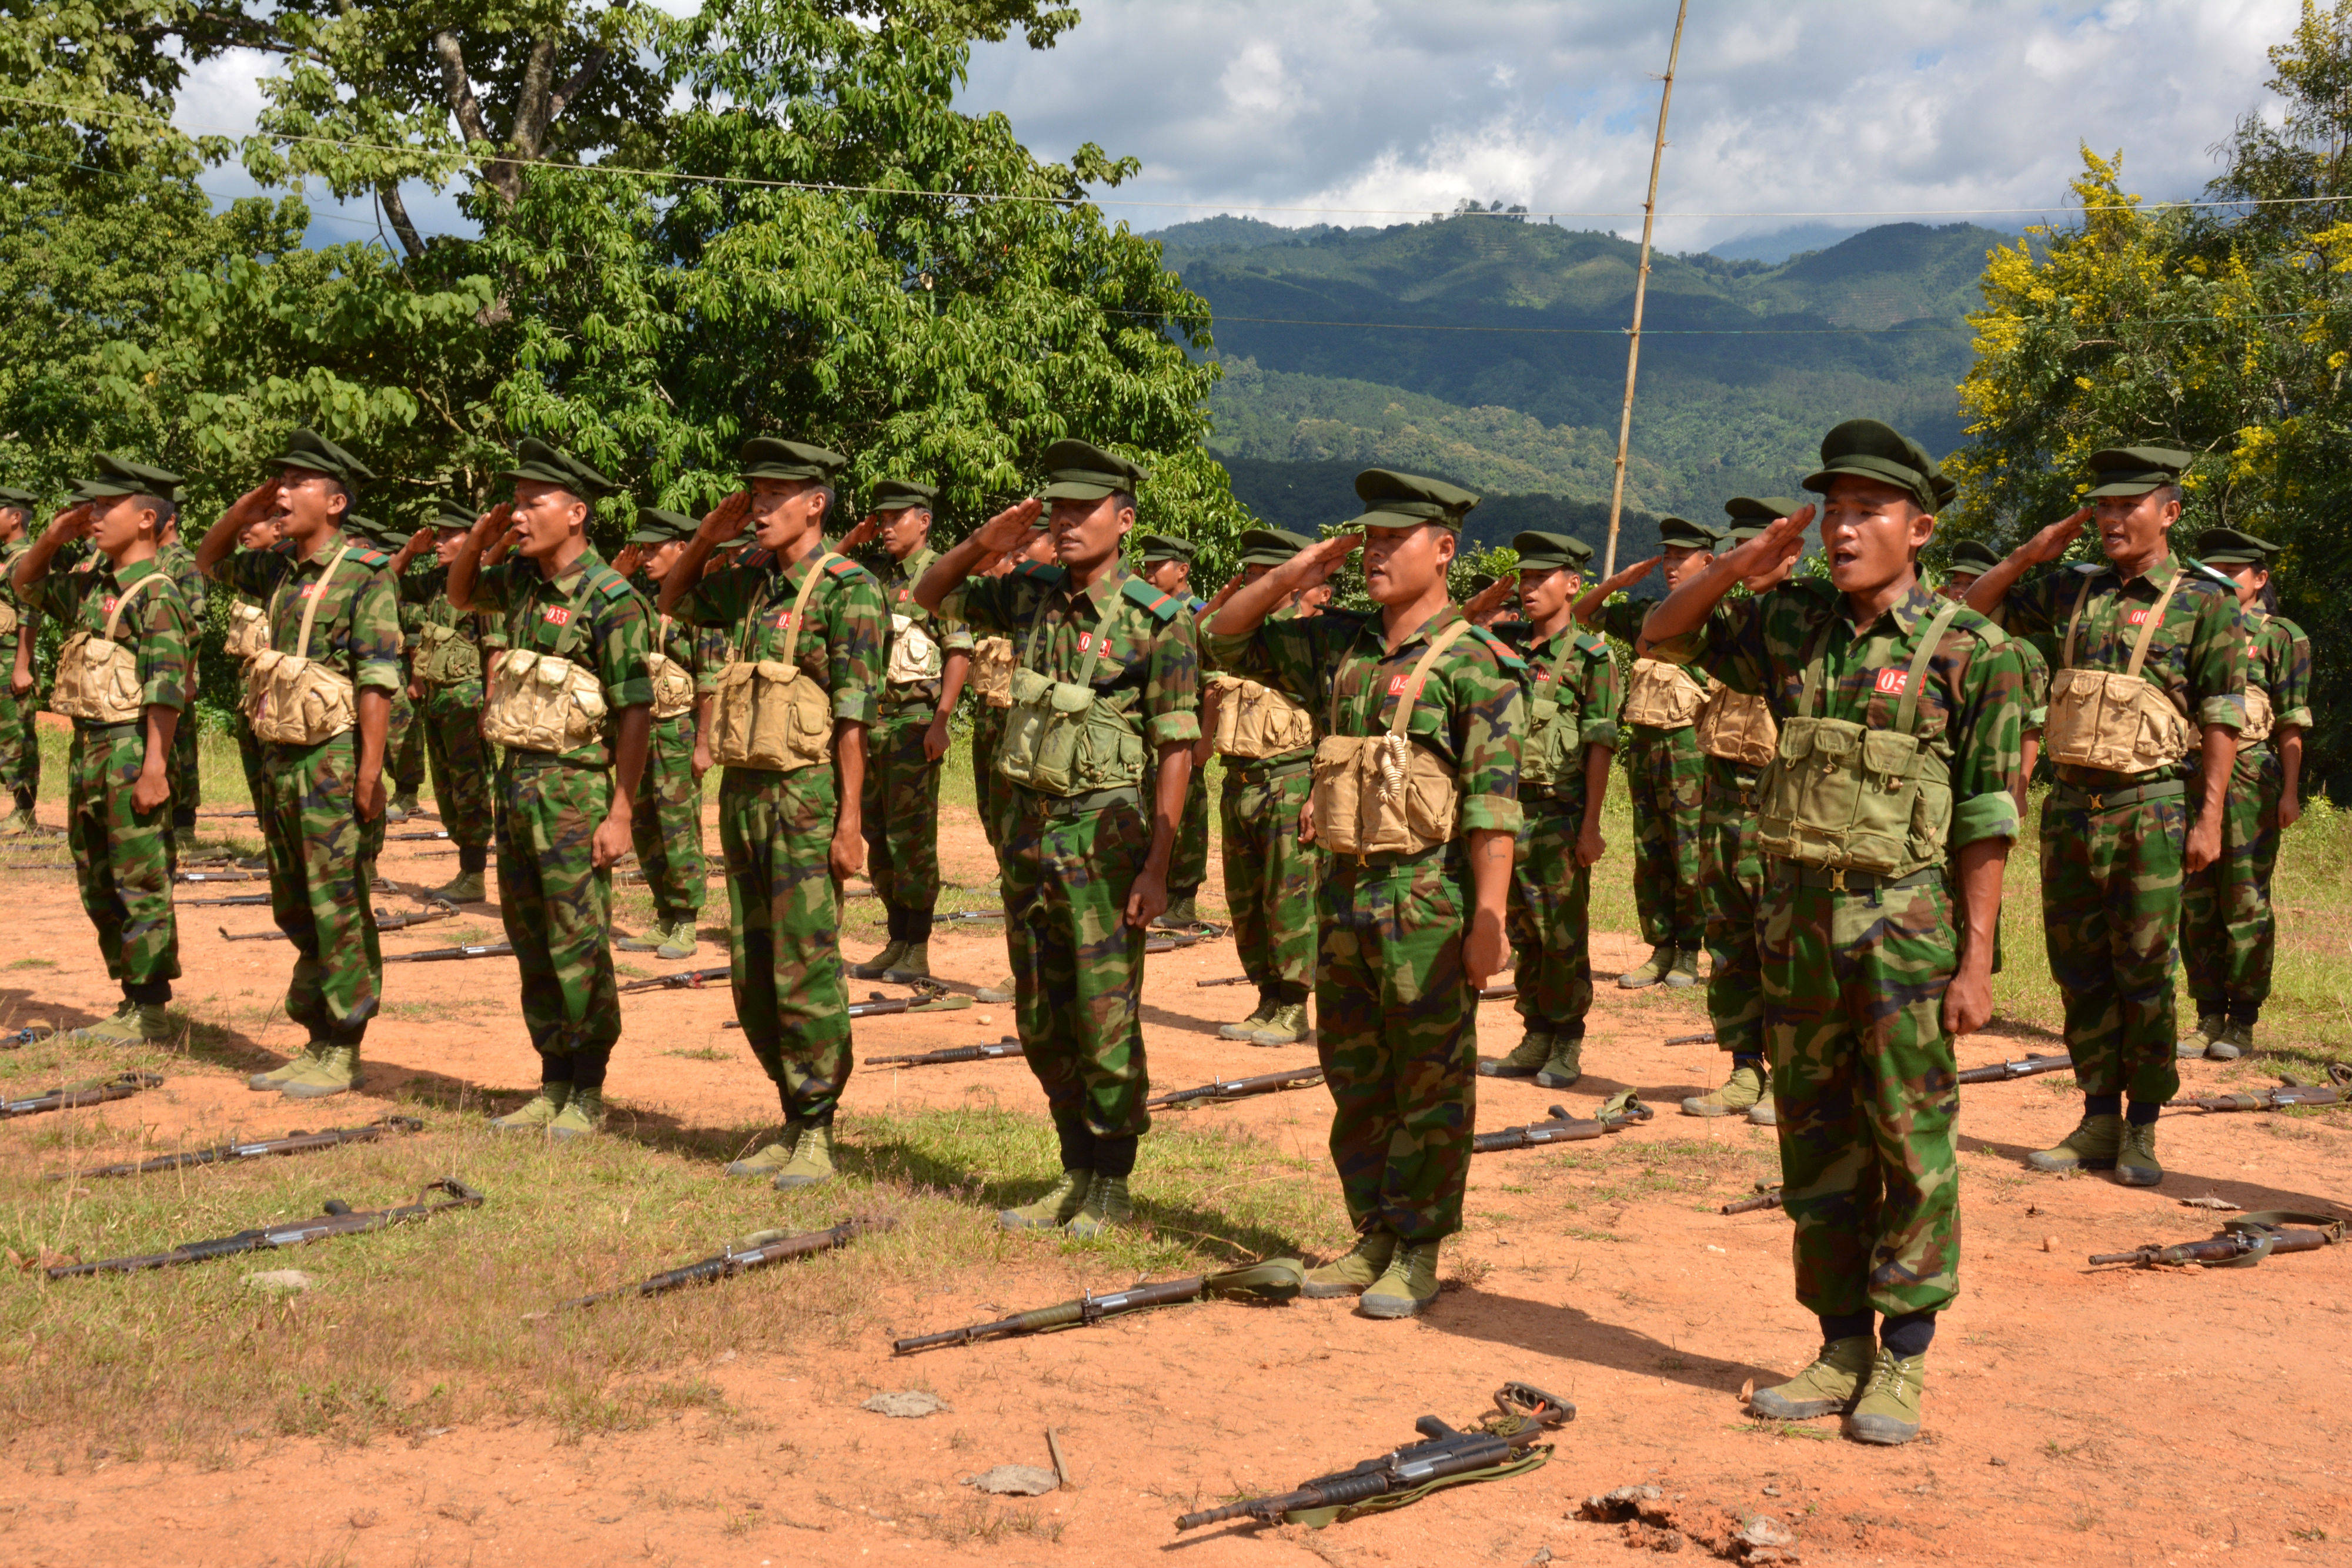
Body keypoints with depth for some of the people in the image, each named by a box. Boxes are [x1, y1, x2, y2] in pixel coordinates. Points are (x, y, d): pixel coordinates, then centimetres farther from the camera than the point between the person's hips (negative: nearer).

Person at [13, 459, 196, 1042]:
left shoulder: (156, 593, -13)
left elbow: (167, 690, -19)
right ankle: (131, 1001, 23)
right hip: (86, 750, 9)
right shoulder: (89, 586, 12)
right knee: (98, 888, 14)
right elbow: (23, 584, 27)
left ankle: (151, 1011, 4)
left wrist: (154, 768, -24)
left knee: (140, 886, -3)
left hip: (130, 752, -9)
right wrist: (52, 537, 9)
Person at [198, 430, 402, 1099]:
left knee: (339, 912, -3)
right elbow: (209, 560, 31)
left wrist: (370, 771, -21)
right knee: (295, 911, 13)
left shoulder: (364, 572, -10)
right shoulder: (277, 569, 12)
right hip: (279, 760, 8)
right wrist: (246, 509, 11)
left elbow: (378, 678, -16)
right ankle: (315, 1041, 22)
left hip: (333, 761, -8)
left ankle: (342, 1055, 3)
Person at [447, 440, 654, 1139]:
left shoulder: (610, 599, -14)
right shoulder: (521, 579, 9)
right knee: (529, 939, 12)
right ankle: (553, 1085, 21)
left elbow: (636, 713, -15)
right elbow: (461, 595, 31)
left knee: (579, 946, -4)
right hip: (516, 777, 8)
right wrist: (476, 538, 10)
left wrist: (621, 814, -18)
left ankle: (587, 1095, 7)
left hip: (576, 786, -8)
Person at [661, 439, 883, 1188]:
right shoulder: (747, 582, 12)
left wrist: (850, 820, -17)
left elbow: (855, 714, -13)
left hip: (806, 796, -8)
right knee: (752, 972, 11)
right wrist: (706, 538, 14)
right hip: (742, 789, 8)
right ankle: (794, 1120, 21)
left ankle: (817, 1135, 4)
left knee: (805, 971, -6)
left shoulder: (847, 589, -9)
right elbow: (671, 603, 30)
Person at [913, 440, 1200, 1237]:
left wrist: (1156, 866, -16)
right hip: (1027, 821, 6)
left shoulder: (1158, 620, -10)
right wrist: (983, 543, -1)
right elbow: (930, 595, 19)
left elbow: (1176, 749, -12)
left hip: (1104, 830, -6)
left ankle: (1111, 1186, 11)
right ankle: (1075, 1174, 25)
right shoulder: (1030, 596, 6)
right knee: (1042, 1020, 12)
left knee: (1106, 1019, -2)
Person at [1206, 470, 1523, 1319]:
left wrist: (1488, 917, -20)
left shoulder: (1475, 664, -10)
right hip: (1344, 894, 7)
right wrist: (1291, 576, 3)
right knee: (1354, 1081, 14)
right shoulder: (1340, 646, 10)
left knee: (1430, 1086, 2)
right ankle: (1375, 1237, 26)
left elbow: (1494, 802, -15)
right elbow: (1227, 639, 18)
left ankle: (1418, 1255, 11)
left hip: (1428, 898, -7)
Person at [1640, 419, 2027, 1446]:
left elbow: (1986, 818, -7)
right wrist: (1741, 564, -1)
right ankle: (1841, 1349, 21)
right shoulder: (1789, 628, 7)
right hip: (1795, 915, 5)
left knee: (1910, 1143, 0)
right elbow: (1663, 637, 16)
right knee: (1815, 1144, 10)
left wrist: (1976, 959, -11)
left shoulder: (1968, 649, -6)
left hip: (1903, 923, -5)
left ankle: (1903, 1361, 11)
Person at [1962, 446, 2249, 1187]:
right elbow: (1970, 612, 16)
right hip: (2070, 803, 5)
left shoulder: (2205, 603, -2)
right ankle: (2099, 1120, 19)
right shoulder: (2069, 592, 10)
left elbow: (2222, 718, -5)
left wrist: (2209, 819, -11)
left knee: (2144, 974, 0)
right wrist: (2028, 555, 3)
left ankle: (2141, 1133, 9)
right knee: (2080, 971, 9)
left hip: (2149, 808, -5)